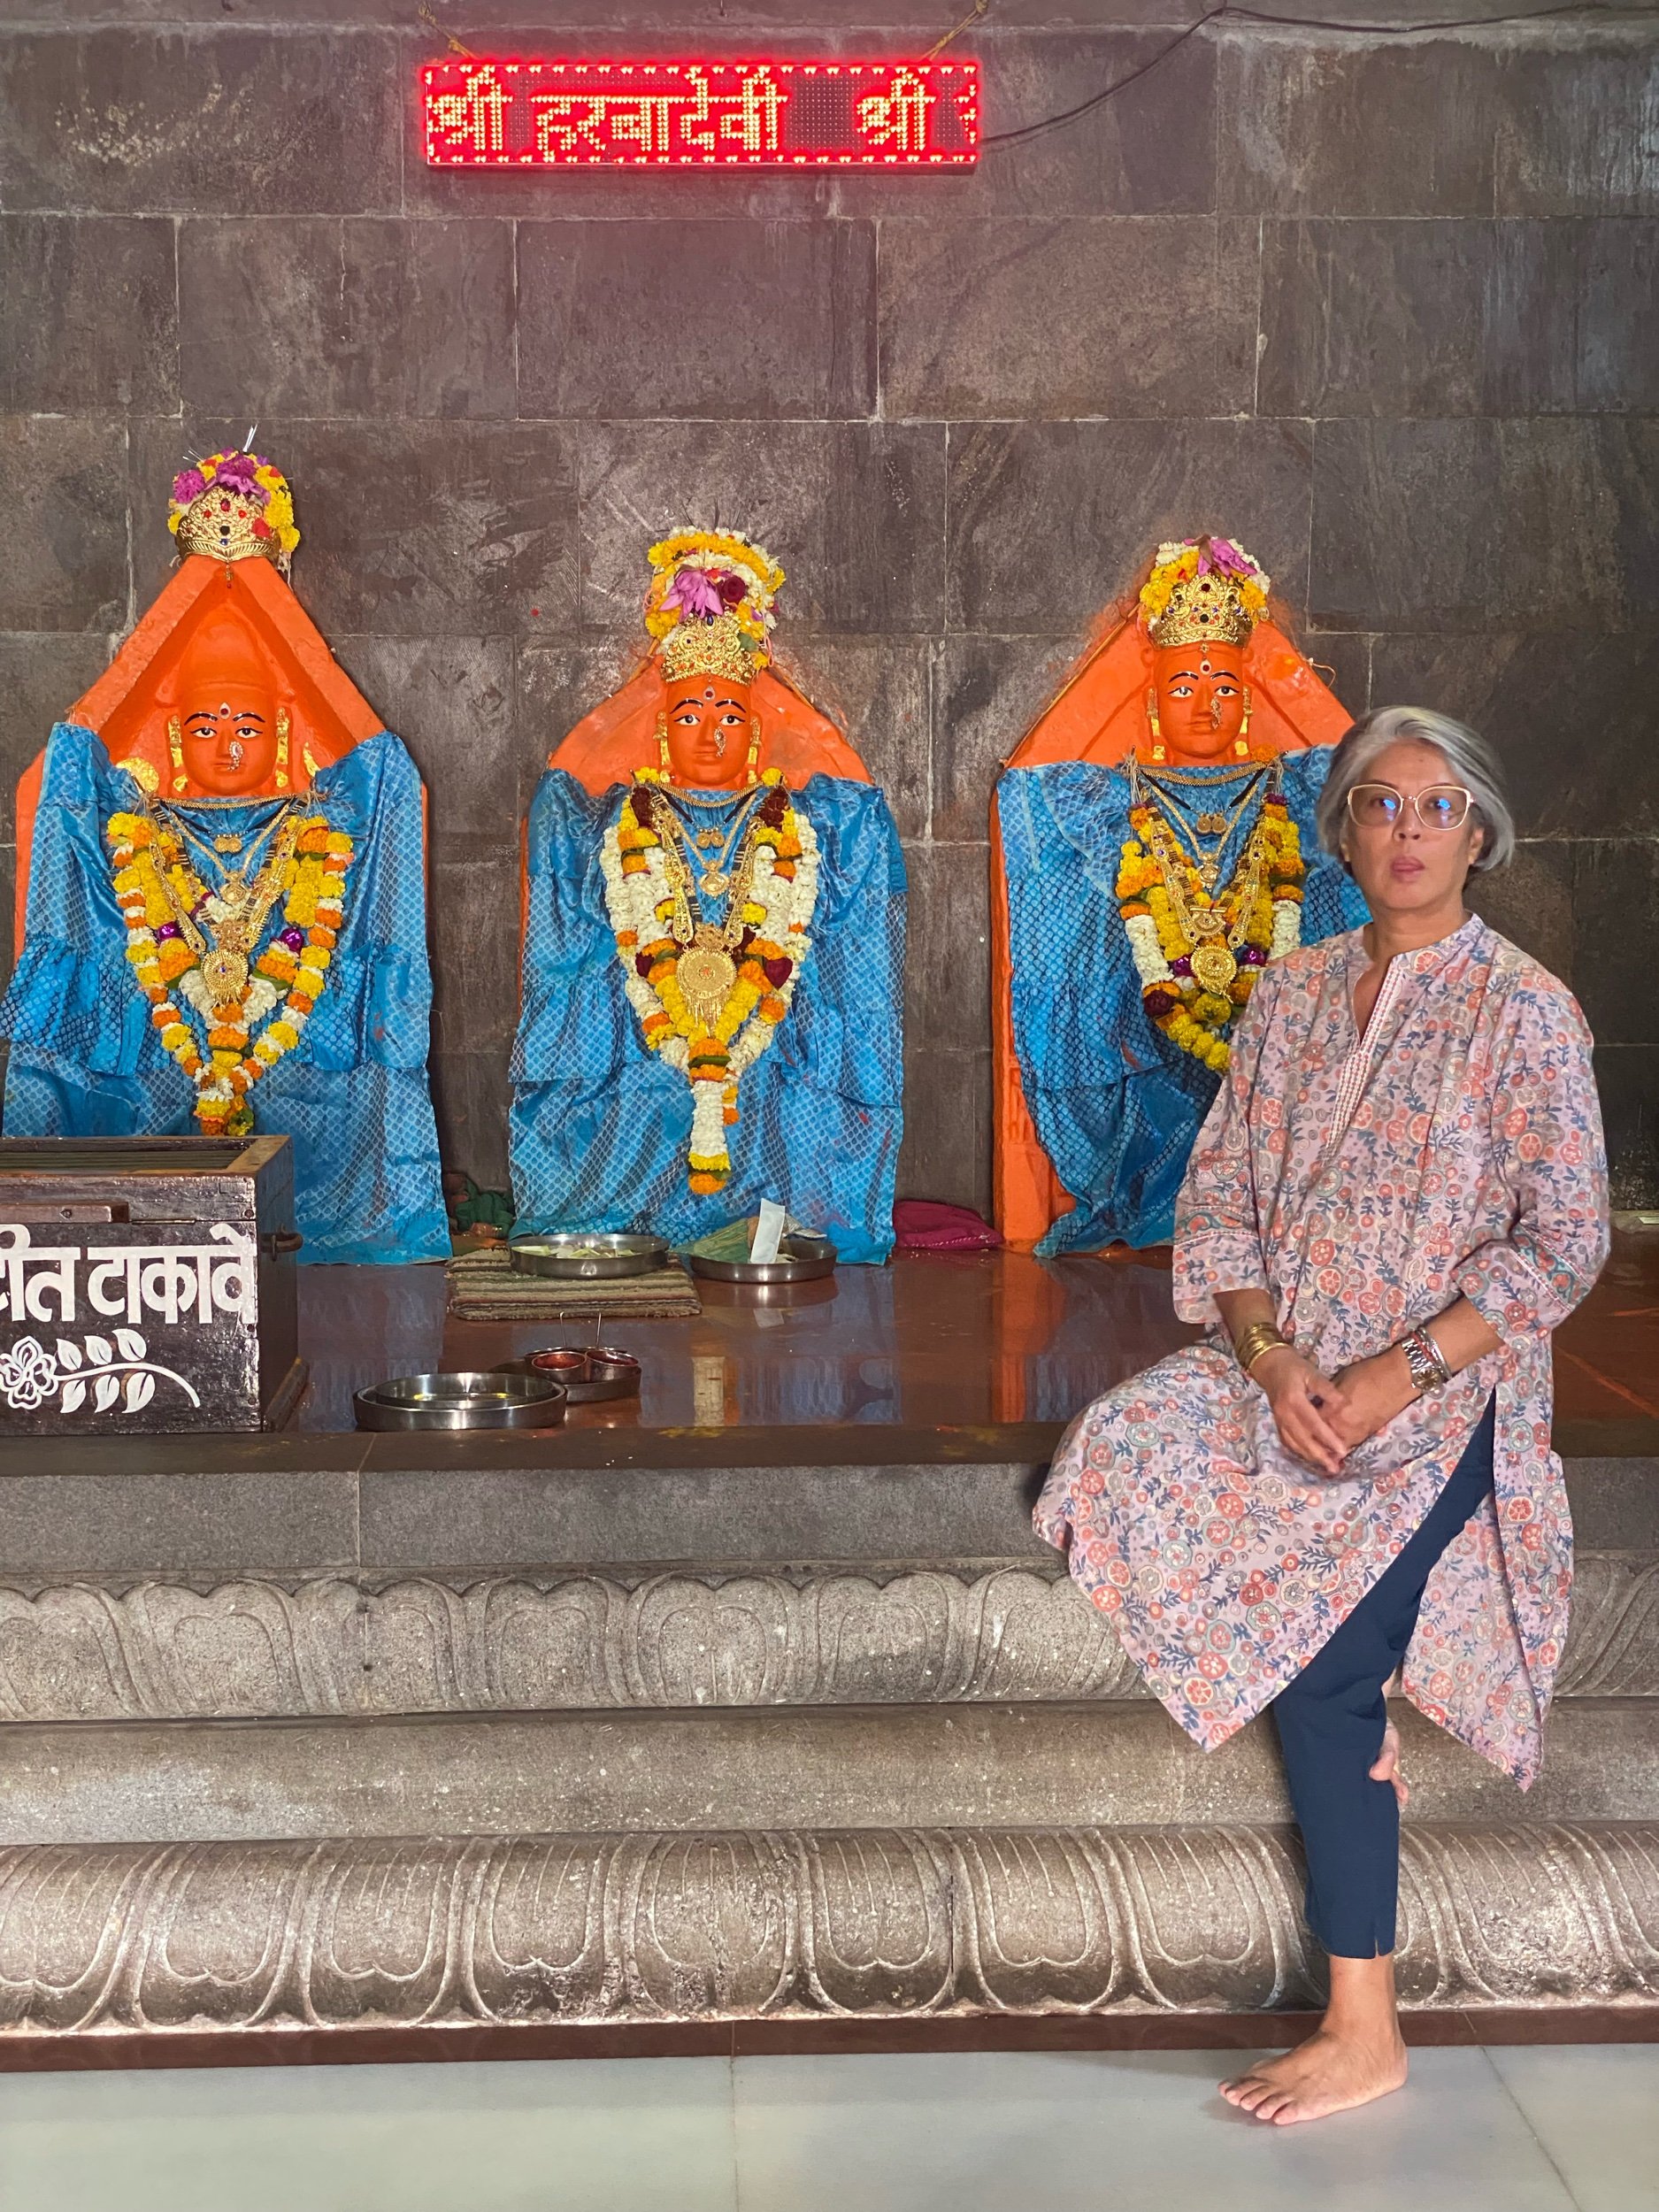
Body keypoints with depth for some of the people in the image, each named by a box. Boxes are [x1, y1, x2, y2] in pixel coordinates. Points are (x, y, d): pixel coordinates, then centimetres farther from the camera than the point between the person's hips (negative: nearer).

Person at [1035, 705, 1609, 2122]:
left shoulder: (1525, 1011, -6)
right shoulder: (1294, 997, 8)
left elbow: (1565, 1246, -9)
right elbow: (1217, 1202, 6)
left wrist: (1395, 1378, -18)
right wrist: (1272, 1358, -12)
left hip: (1438, 1395, -5)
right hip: (1285, 1371, 5)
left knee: (1319, 1674, -18)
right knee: (1118, 1456, -20)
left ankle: (1366, 2034, -1)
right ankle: (1361, 1740, 0)